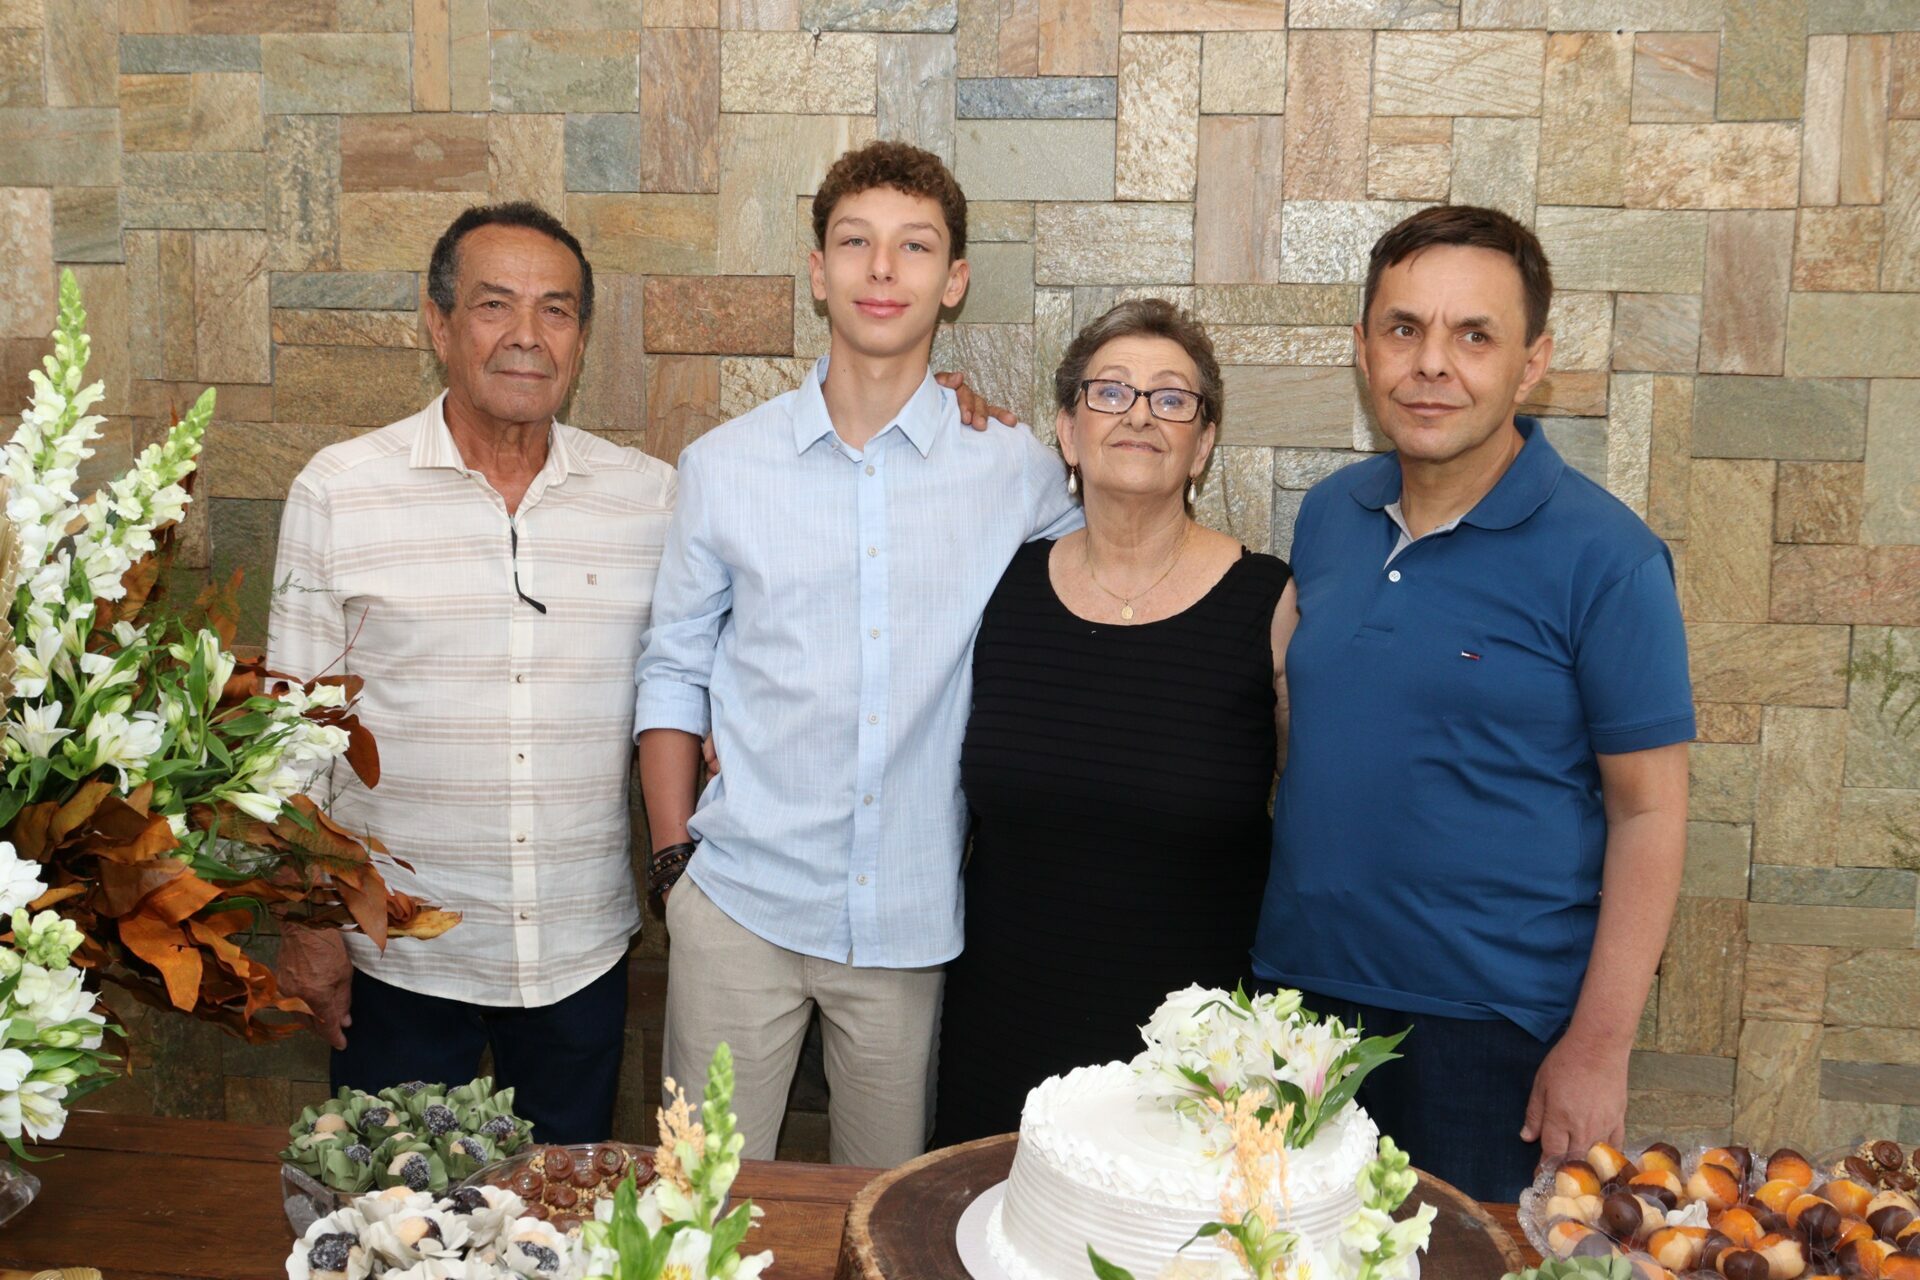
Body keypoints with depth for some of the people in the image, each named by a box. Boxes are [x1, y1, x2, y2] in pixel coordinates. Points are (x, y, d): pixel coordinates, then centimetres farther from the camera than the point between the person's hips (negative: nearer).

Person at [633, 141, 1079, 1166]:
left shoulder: (1019, 472, -1)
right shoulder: (724, 466, 1)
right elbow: (673, 672, 8)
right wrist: (674, 853, 2)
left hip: (916, 918, 0)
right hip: (741, 903, 0)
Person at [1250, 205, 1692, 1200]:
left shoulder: (1604, 557, -12)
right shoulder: (1327, 516, 4)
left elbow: (1648, 812, -11)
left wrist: (1598, 1044, -12)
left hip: (1492, 1021, -5)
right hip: (1299, 987, 5)